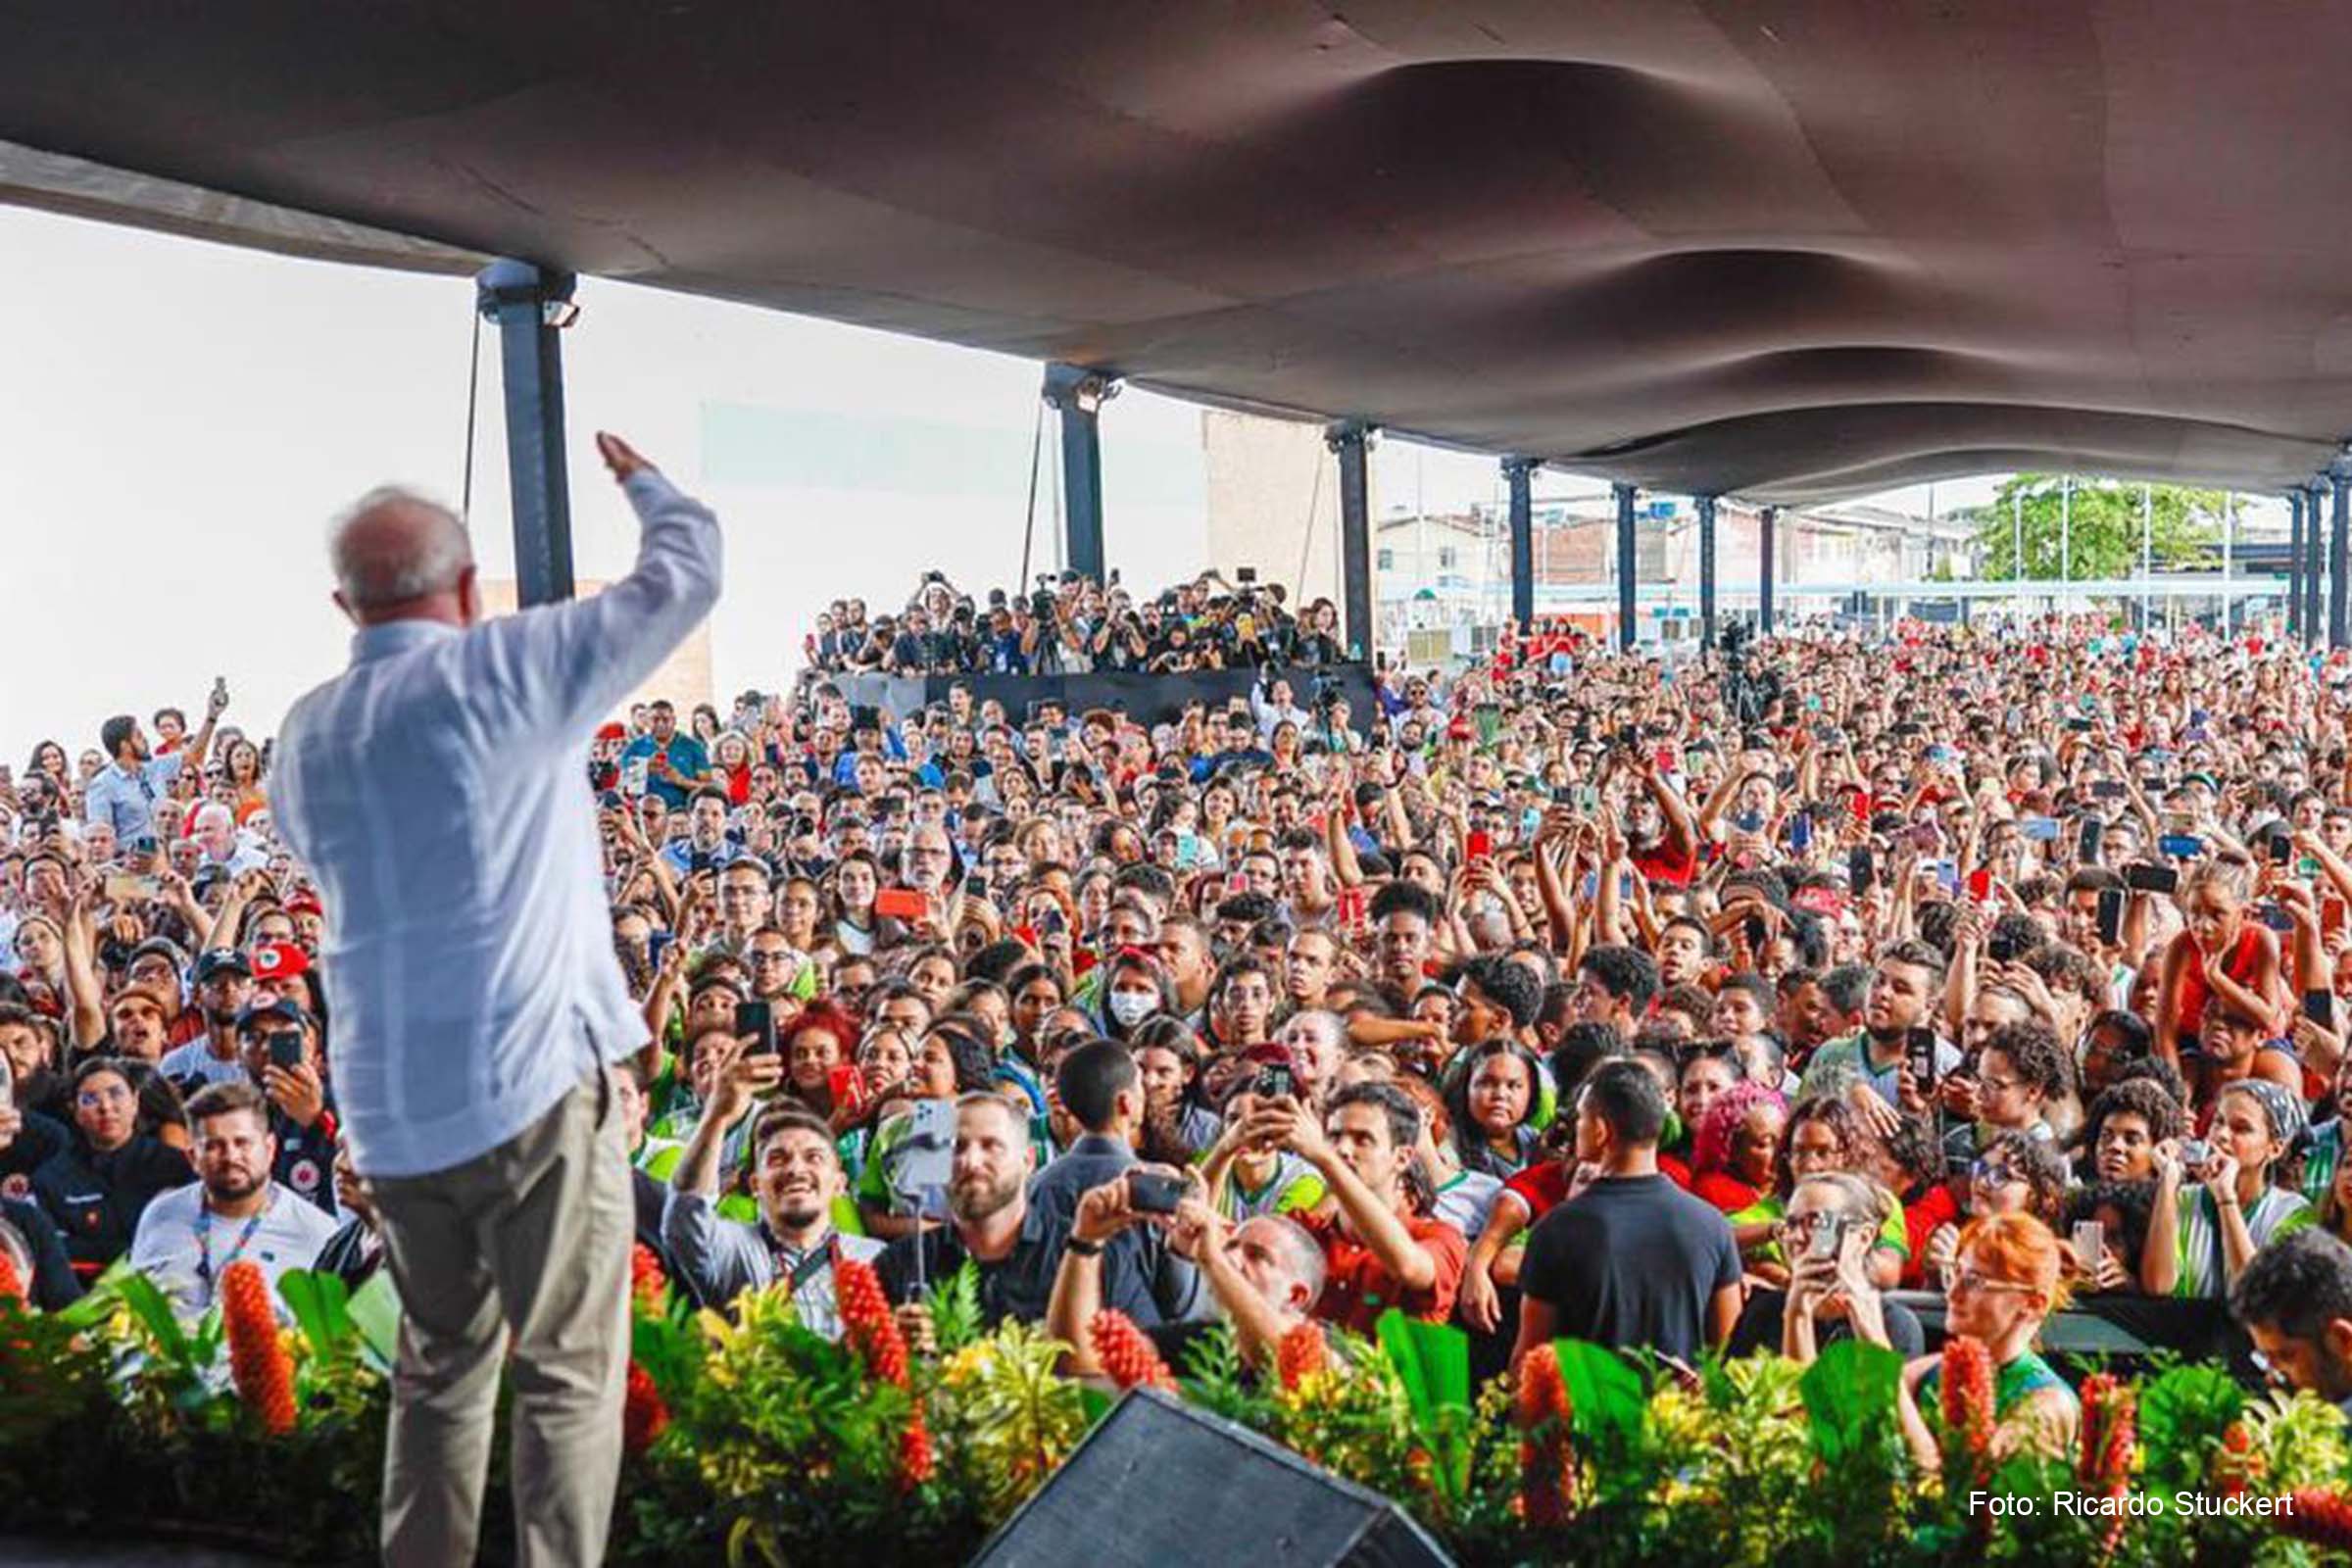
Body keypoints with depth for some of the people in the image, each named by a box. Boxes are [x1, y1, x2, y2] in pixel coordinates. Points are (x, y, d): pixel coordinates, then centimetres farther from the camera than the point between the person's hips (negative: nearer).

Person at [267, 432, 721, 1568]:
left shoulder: (304, 737, 8)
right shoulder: (506, 669, -9)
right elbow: (686, 571, -1)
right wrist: (642, 482, 19)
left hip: (386, 1103, 6)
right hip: (532, 1078, -6)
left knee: (439, 1365, 20)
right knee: (569, 1373, 3)